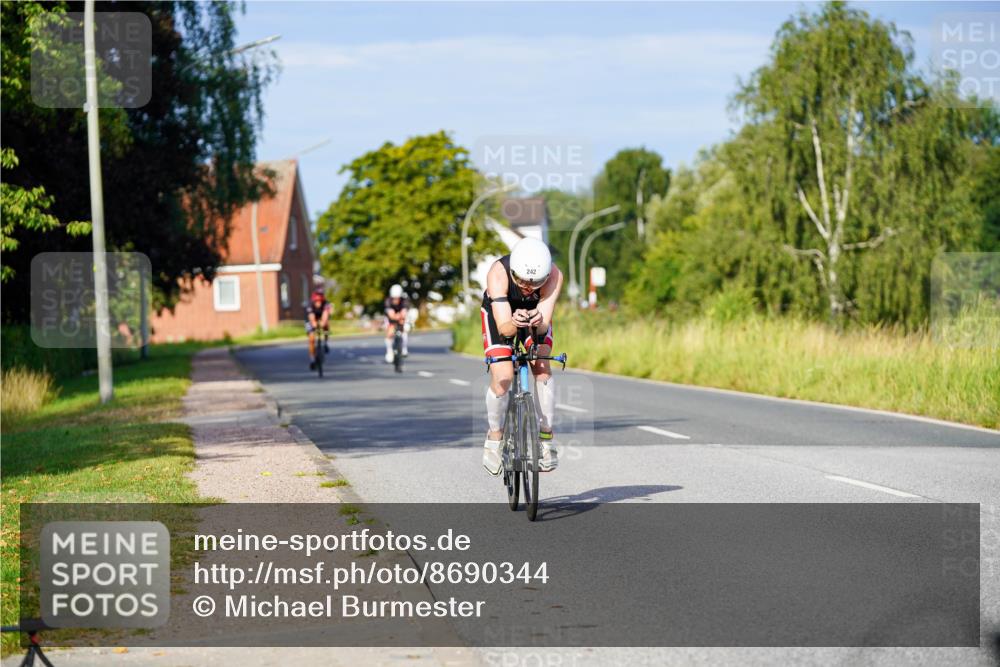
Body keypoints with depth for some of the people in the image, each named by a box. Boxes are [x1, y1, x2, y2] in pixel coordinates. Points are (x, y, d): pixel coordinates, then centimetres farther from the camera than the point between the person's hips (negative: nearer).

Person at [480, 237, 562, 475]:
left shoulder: (554, 275, -34)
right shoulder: (498, 273, -38)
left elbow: (544, 326, -37)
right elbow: (504, 328, -41)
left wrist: (538, 322, -59)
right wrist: (514, 324, -63)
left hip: (535, 314, 2)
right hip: (500, 313, -1)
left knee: (542, 367, -22)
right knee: (502, 376, -19)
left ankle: (546, 437, -12)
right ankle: (494, 437, 3)